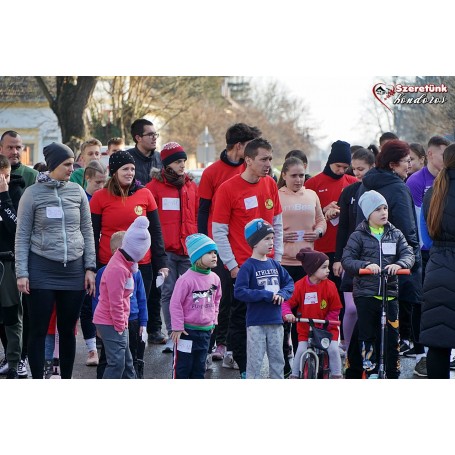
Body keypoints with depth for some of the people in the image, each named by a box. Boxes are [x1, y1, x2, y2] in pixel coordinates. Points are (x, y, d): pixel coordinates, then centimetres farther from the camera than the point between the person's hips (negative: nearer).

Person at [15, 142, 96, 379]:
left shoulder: (77, 191, 7)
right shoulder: (32, 193, -1)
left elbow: (87, 232, 11)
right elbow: (22, 236, 0)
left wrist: (90, 268, 5)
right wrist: (22, 273, -6)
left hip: (73, 269, 3)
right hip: (42, 269, -3)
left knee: (67, 329, 8)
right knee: (38, 330, -1)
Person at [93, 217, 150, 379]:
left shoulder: (124, 265, 11)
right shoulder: (118, 269, -23)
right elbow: (115, 303, -22)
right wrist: (120, 326, -16)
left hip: (119, 322, 10)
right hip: (110, 323, -10)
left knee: (126, 361, 18)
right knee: (116, 362, -11)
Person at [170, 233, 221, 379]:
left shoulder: (214, 278, 3)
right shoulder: (186, 279, -18)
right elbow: (175, 304, -15)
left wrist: (213, 321, 15)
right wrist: (177, 327, -13)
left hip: (205, 330, 7)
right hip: (187, 331, -6)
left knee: (199, 367, 15)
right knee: (182, 366, 1)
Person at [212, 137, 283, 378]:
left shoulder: (270, 185, 7)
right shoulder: (228, 189, -9)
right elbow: (219, 231, -7)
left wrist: (277, 257, 9)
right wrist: (232, 266, -9)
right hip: (241, 267, -5)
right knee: (240, 320, 0)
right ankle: (244, 371, 6)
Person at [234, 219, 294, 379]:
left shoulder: (274, 265, 9)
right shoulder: (248, 267, -10)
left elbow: (289, 282, 15)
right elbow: (239, 292, -18)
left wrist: (282, 294, -8)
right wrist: (266, 295, -19)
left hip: (276, 321, 6)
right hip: (256, 323, -6)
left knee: (277, 360, 13)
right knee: (254, 362, -3)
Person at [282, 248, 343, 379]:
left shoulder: (330, 286, -10)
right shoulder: (300, 286, -11)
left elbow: (335, 310, -6)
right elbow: (287, 302, -5)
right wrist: (287, 314, -27)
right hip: (305, 329, 0)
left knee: (333, 349, -15)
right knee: (301, 351, -14)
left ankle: (337, 376, 0)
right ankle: (294, 376, 3)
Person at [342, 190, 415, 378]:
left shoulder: (395, 234, 10)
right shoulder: (358, 236, 1)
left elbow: (408, 254, 1)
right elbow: (346, 260, -5)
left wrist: (399, 264, -20)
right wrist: (366, 265, -21)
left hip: (390, 294, 2)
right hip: (365, 294, -2)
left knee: (392, 335, 1)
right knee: (367, 335, 2)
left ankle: (393, 374, 11)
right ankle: (371, 371, 11)